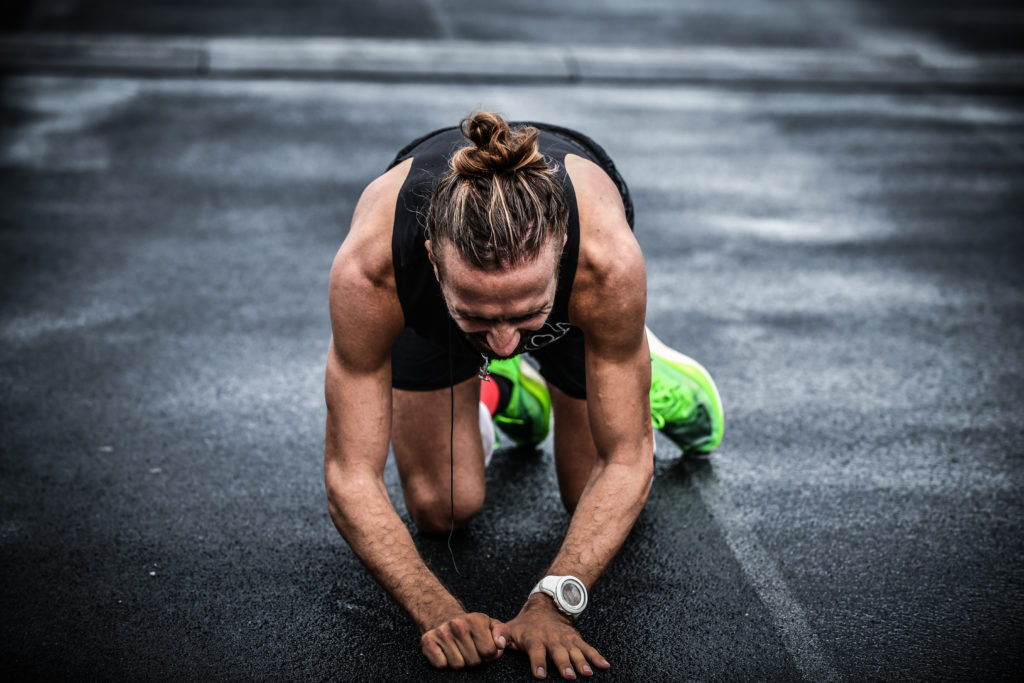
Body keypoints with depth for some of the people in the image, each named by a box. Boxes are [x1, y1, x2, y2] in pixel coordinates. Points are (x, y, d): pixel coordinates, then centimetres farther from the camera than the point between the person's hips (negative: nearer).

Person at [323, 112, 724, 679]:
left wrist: (552, 601, -45)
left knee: (595, 503, 2)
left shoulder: (609, 260, -46)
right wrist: (435, 611, -47)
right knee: (441, 511, -1)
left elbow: (625, 461, -35)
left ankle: (642, 366, 30)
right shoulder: (367, 270, -46)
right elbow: (351, 475, -38)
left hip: (577, 291, 0)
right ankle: (495, 387, 28)